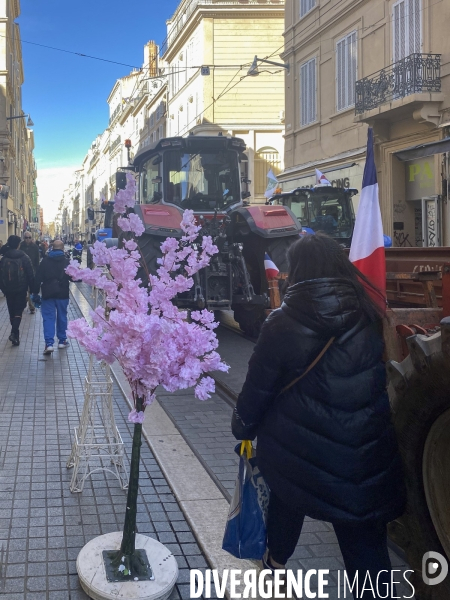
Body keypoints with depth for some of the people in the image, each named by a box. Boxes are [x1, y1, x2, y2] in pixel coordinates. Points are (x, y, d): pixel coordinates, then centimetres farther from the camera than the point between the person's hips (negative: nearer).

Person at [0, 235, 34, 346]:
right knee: (18, 311, -1)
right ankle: (14, 333, -19)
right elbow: (30, 274, -6)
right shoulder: (24, 257, -7)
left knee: (12, 311, 13)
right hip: (21, 289, -2)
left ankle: (15, 333, 21)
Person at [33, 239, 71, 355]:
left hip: (48, 293, 0)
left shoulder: (45, 260, 0)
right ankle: (62, 341, 21)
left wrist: (36, 291, 3)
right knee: (62, 316, 13)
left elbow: (38, 277, -2)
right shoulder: (66, 261, -4)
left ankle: (49, 343, -12)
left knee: (48, 318, -1)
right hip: (62, 293, 0)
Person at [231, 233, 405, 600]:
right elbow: (379, 379, 9)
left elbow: (259, 386, -6)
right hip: (364, 448, 1)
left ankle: (276, 561, 51)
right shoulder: (368, 316, -4)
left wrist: (243, 426, 11)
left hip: (298, 446, 0)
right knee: (366, 541, 7)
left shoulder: (283, 323, -14)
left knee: (288, 498, 28)